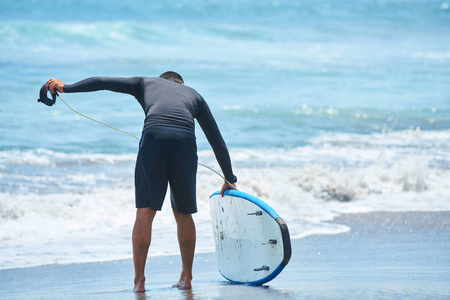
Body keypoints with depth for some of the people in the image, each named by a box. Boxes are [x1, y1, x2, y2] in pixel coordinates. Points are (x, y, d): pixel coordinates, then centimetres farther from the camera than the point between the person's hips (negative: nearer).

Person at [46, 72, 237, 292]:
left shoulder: (147, 83, 33)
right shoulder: (194, 95, 34)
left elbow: (103, 82, 28)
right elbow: (217, 141, 34)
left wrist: (66, 88, 37)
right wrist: (230, 180, 40)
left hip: (153, 136, -1)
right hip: (185, 141, 1)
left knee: (145, 212, 0)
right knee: (183, 214, 16)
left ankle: (139, 280, -4)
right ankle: (186, 278, 20)